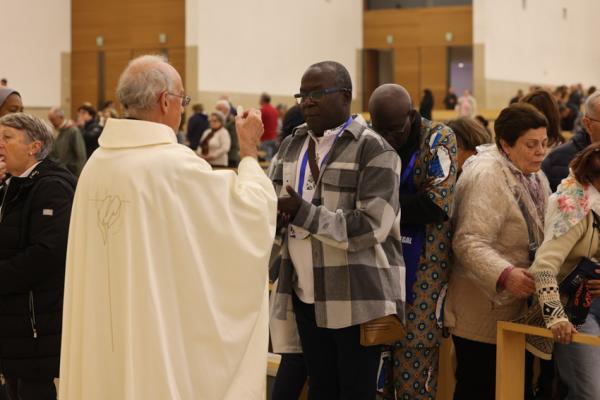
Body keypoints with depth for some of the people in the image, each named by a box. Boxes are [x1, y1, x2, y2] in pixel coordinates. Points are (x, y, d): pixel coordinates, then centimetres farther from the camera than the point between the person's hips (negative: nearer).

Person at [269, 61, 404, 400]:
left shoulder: (374, 150, -10)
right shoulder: (292, 145, 12)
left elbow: (371, 226, -20)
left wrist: (304, 213, -23)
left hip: (358, 299, -6)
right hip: (306, 296, 6)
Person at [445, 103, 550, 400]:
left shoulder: (533, 177, 13)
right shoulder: (487, 176, -18)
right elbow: (469, 242, -27)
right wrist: (505, 275, -40)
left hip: (516, 312, 9)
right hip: (484, 315, -9)